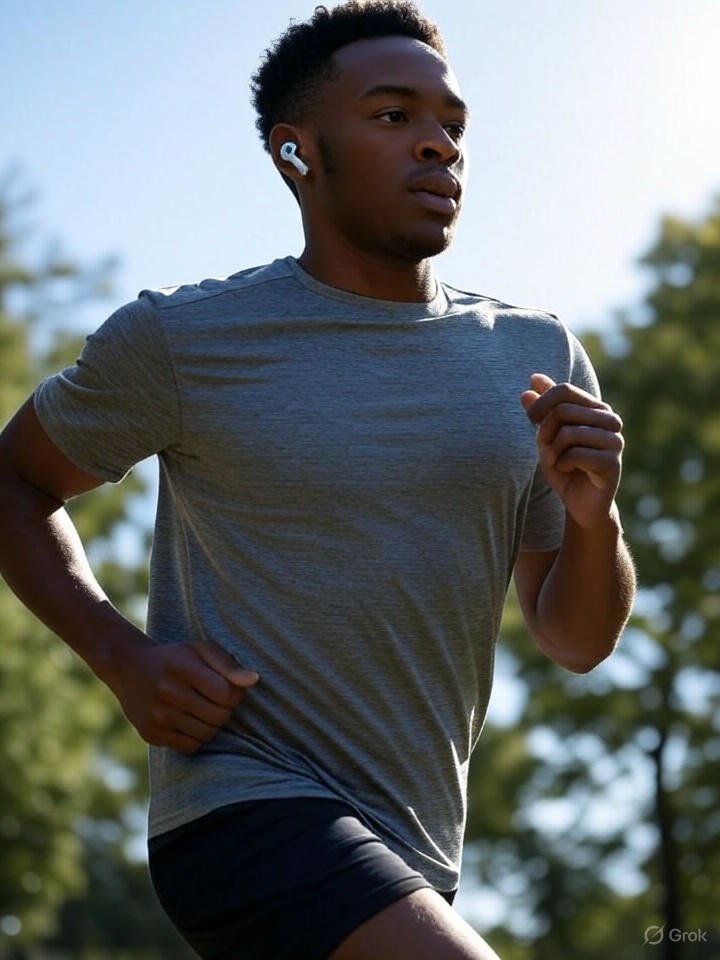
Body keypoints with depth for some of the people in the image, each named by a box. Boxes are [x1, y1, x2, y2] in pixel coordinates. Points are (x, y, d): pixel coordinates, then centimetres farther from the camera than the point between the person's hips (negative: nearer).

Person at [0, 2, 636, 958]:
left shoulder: (538, 359, 7)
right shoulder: (182, 338, -4)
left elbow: (579, 641, 10)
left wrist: (593, 517, -12)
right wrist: (123, 655, -7)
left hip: (413, 856, 6)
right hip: (249, 809, -6)